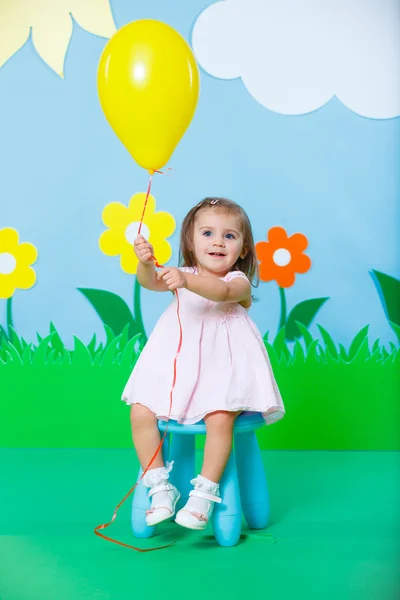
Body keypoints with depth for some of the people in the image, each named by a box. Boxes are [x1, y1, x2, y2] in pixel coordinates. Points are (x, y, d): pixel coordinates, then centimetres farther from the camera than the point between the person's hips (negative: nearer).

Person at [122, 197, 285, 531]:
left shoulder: (239, 282, -2)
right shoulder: (181, 276, 8)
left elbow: (221, 291, -27)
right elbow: (151, 282, -14)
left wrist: (186, 280, -44)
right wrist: (146, 264, -37)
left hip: (222, 369, -3)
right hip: (175, 367, 4)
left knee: (220, 419, -29)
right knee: (140, 413, -13)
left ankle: (205, 494, -11)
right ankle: (161, 488, 2)